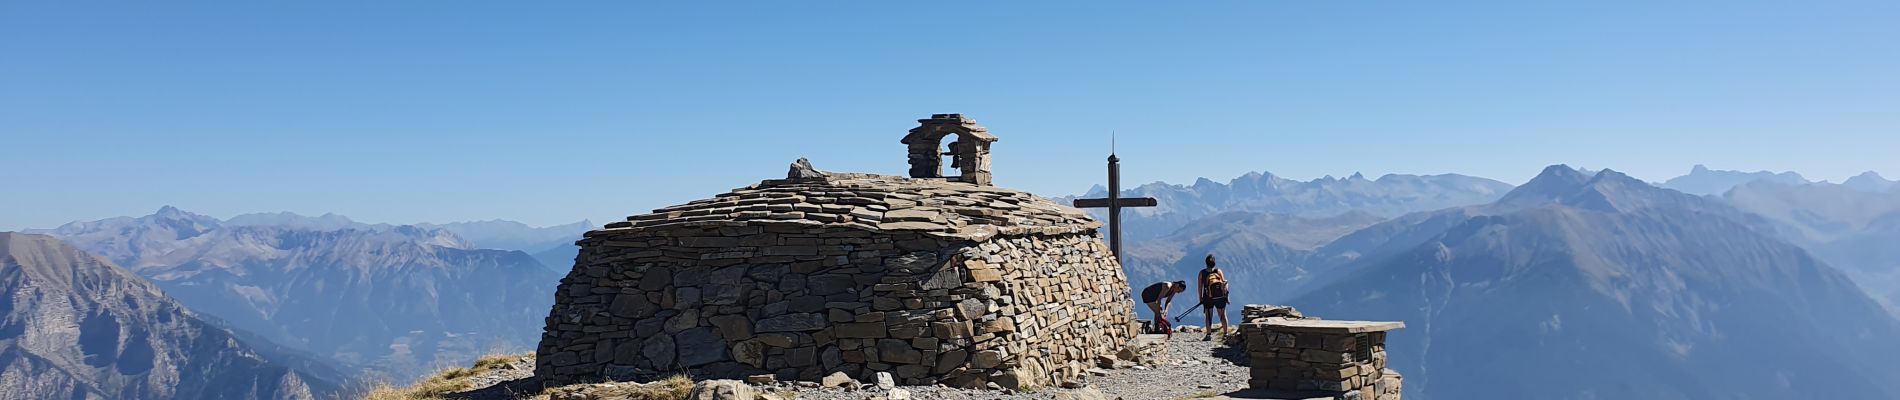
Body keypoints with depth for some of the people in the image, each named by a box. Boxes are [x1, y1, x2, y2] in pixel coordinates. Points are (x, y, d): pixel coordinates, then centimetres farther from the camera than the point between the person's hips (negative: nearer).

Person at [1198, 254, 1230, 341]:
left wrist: (1200, 298, 4)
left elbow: (1200, 286, -1)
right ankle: (1225, 333, 15)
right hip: (1220, 297, 1)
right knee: (1223, 315, 11)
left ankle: (1209, 335, -3)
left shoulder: (1202, 273, 0)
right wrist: (1226, 294, 2)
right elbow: (1224, 283, -3)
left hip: (1208, 298, -1)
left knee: (1208, 317, 3)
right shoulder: (1218, 271, 1)